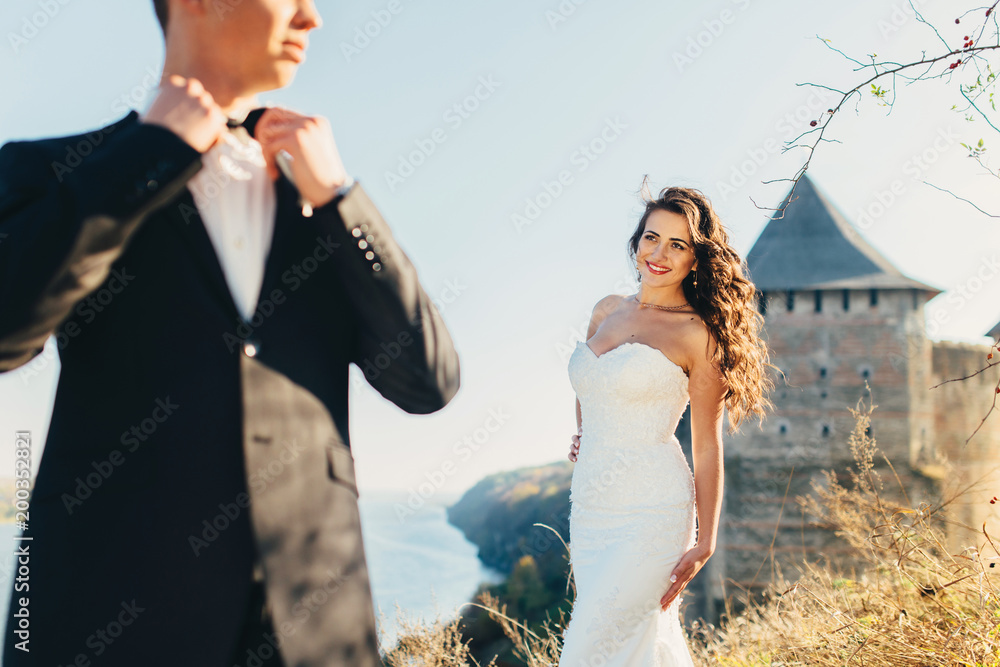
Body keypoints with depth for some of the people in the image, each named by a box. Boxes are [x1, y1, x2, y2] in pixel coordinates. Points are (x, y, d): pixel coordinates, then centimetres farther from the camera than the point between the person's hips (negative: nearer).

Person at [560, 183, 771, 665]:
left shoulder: (697, 334, -7)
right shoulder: (607, 312, 10)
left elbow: (707, 446, -5)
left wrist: (704, 542, -6)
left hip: (651, 516, -6)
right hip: (589, 510, 6)